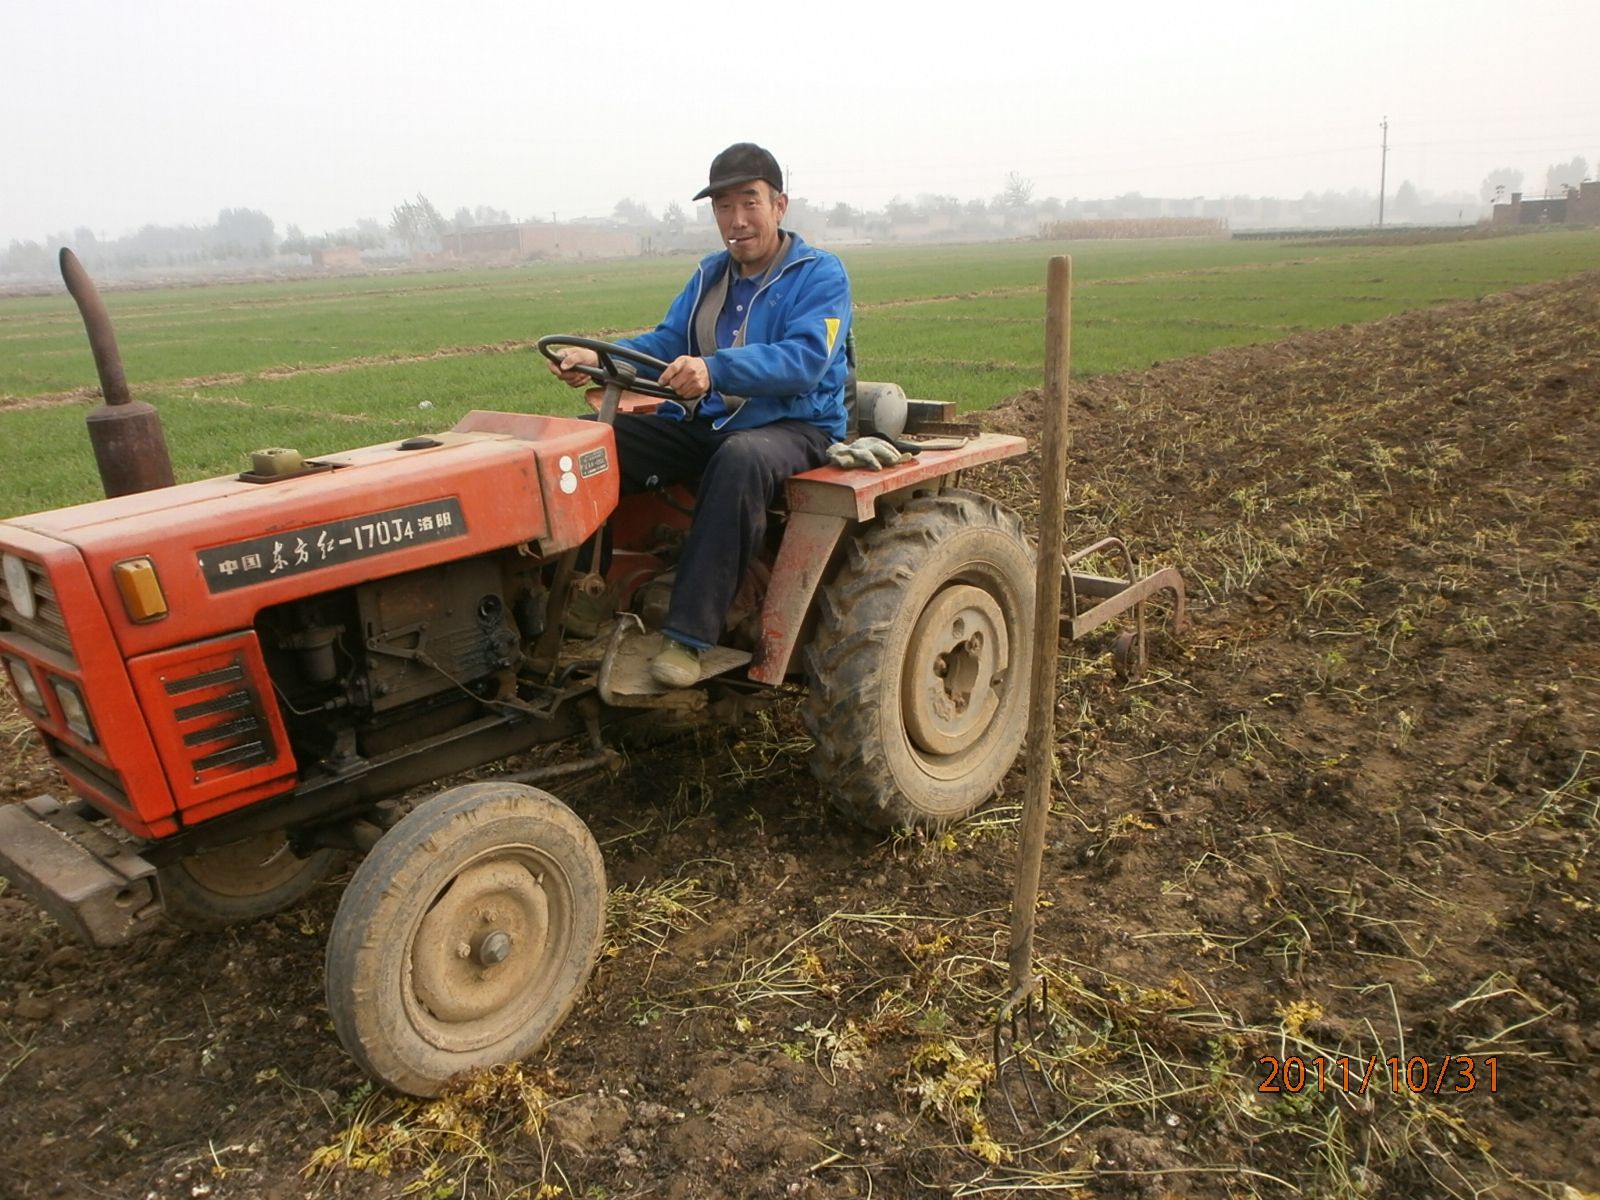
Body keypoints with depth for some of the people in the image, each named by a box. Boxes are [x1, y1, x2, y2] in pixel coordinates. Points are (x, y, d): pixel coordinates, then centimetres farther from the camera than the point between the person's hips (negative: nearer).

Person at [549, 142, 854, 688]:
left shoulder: (820, 273, -5)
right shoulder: (709, 274, 17)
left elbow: (806, 358, -23)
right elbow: (665, 345, 8)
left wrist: (715, 370, -39)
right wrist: (599, 358, -13)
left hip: (793, 426, -6)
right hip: (703, 422, 6)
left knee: (740, 459, -41)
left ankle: (688, 636, -37)